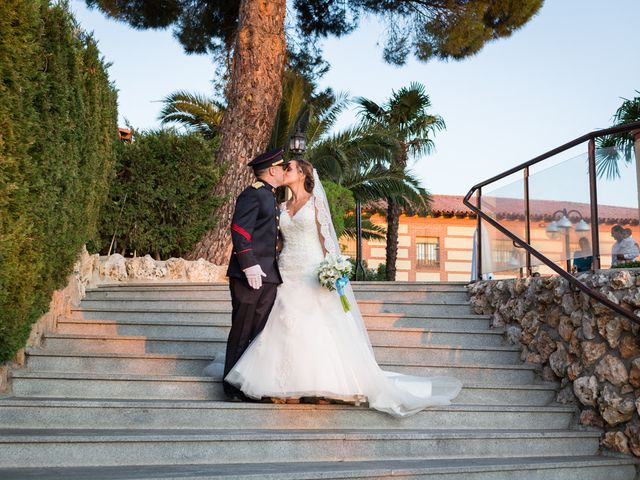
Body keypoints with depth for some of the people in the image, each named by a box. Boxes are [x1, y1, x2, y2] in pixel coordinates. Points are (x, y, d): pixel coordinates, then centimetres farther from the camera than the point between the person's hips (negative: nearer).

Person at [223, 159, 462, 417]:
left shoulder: (315, 202, 1)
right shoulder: (283, 207, 15)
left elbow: (325, 237, -3)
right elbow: (281, 240, 17)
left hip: (312, 273, -5)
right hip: (287, 275, 5)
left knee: (318, 328, -5)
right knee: (289, 328, 0)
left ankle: (323, 386, 2)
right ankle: (293, 388, 5)